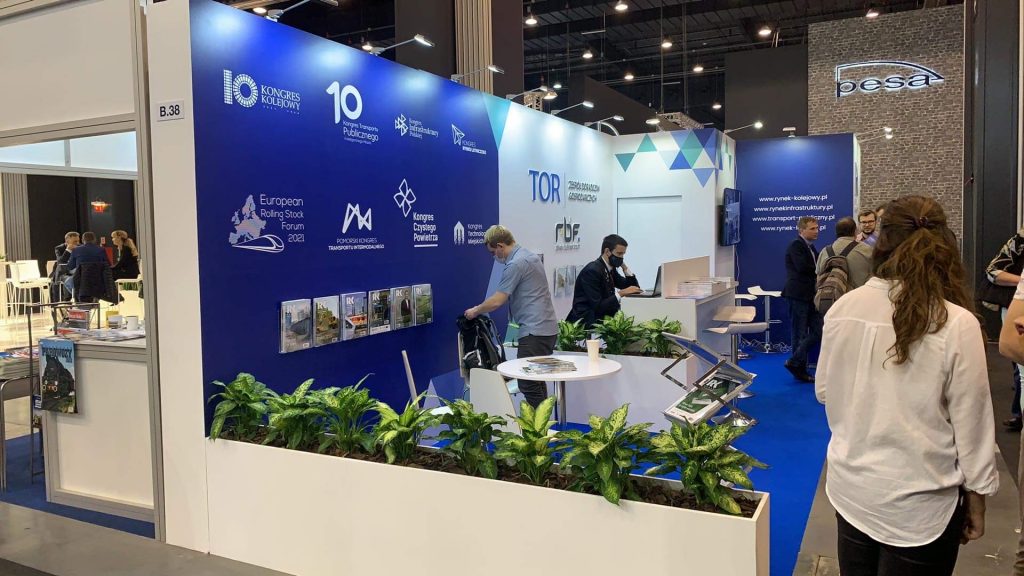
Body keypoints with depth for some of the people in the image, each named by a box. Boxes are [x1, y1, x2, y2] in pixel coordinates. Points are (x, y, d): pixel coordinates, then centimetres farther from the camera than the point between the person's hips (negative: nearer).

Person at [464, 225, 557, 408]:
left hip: (534, 331, -10)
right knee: (537, 382, 15)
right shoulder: (530, 256, 16)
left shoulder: (515, 264, -16)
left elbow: (497, 301, -14)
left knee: (528, 384, -6)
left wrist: (475, 311, 3)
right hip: (546, 328, 10)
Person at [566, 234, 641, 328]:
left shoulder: (610, 269, 8)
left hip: (601, 317, 8)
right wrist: (621, 293, -26)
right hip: (585, 322, -8)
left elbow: (633, 287, 12)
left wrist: (625, 267, 1)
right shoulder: (592, 270, -17)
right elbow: (597, 307, -21)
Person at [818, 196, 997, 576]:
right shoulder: (957, 324, -18)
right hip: (919, 505, -3)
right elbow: (971, 422, -9)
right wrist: (976, 499, 4)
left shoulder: (842, 309, -10)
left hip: (850, 488, 3)